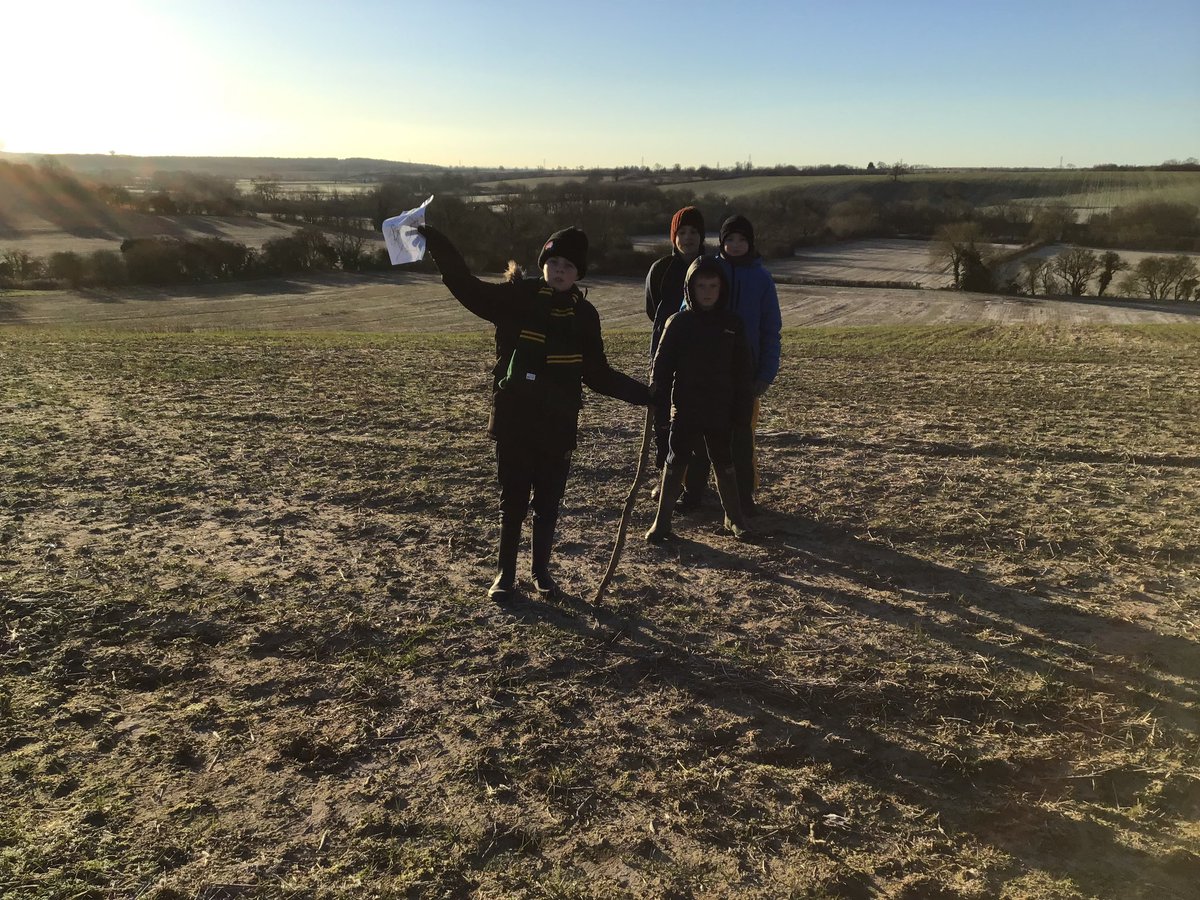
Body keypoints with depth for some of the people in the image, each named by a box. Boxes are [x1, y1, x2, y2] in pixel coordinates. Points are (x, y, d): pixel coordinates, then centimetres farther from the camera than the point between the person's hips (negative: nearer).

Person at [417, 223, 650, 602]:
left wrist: (639, 393, 2)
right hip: (514, 420, -2)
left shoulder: (584, 315, 5)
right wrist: (434, 241, -18)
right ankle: (505, 573, 23)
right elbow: (466, 286, -10)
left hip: (559, 425, 2)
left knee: (548, 503, 11)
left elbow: (597, 374, 9)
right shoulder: (517, 297, -3)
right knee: (512, 500, 8)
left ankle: (541, 571, 28)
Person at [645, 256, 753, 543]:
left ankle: (734, 518, 27)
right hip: (685, 409, -1)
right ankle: (662, 522, 11)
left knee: (724, 464, 11)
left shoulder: (733, 324, 2)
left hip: (720, 411, 1)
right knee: (676, 463, 3)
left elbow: (741, 371, 6)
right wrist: (655, 394, -19)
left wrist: (742, 407, 3)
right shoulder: (678, 323, -2)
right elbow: (662, 363, -4)